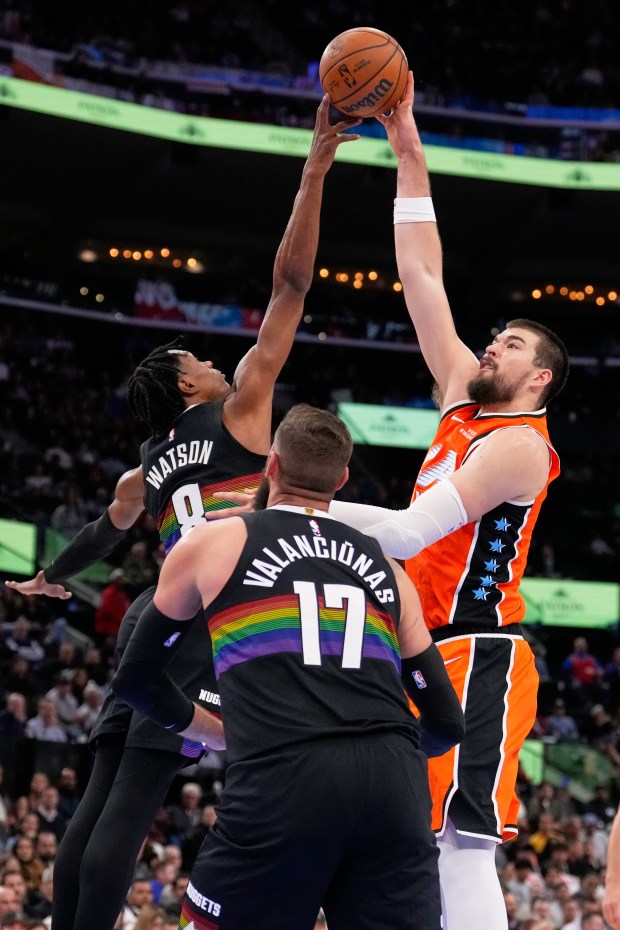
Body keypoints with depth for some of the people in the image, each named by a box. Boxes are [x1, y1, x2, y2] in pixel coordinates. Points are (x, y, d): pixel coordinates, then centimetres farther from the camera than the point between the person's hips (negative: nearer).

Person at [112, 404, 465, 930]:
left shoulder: (212, 542, 19)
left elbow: (136, 677, 29)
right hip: (393, 785, 3)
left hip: (282, 783, -3)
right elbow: (447, 725, 25)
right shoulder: (385, 569, 26)